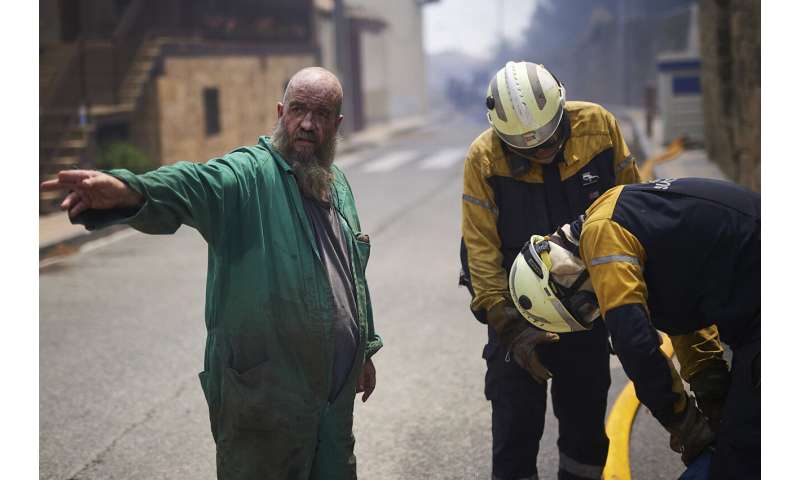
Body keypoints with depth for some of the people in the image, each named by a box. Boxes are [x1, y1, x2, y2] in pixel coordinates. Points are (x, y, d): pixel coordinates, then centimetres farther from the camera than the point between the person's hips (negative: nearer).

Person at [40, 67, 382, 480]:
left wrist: (365, 347, 26)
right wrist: (127, 190, -57)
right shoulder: (249, 174, -14)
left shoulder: (338, 184, 10)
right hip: (262, 396, -7)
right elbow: (195, 184, -36)